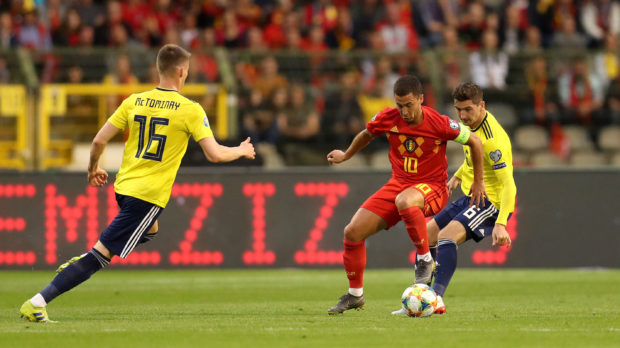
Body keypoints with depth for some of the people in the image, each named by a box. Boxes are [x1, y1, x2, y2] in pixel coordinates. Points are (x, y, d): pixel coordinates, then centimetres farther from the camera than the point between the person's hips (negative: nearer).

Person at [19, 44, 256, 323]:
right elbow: (214, 154, -12)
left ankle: (80, 262, 21)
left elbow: (99, 140, 5)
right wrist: (241, 152, 9)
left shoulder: (134, 101, 5)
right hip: (151, 193, -7)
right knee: (101, 255, -7)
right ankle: (39, 301, -15)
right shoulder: (190, 109, -9)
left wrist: (93, 169, 24)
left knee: (149, 230, 36)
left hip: (124, 186, 7)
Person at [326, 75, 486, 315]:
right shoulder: (387, 118, -7)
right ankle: (355, 295, 11)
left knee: (404, 201, -43)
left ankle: (425, 260, -21)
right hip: (398, 183, 5)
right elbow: (366, 135, 17)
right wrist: (345, 156, 30)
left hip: (432, 187, -5)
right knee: (353, 232, -8)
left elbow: (474, 142, -4)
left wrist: (478, 182, 3)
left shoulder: (439, 124, -18)